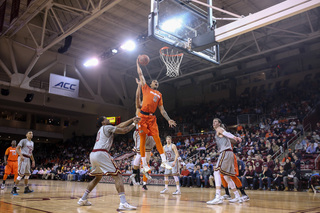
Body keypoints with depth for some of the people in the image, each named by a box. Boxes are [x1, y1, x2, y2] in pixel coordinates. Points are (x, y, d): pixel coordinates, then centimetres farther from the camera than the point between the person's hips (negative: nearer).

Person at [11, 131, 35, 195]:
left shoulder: (32, 143, 19)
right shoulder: (23, 141, -4)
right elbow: (17, 149, -14)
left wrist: (33, 161, 21)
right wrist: (21, 155, -30)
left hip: (28, 159, 8)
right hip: (22, 158, -8)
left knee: (27, 174, 10)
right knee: (21, 174, -12)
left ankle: (26, 189, 18)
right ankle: (14, 189, -4)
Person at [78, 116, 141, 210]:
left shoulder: (102, 129, 29)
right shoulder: (107, 127, 3)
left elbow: (119, 126, 30)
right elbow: (124, 131, -1)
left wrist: (131, 120, 30)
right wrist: (134, 124, 15)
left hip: (93, 154, 9)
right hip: (101, 154, -9)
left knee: (98, 177, 28)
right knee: (117, 176, -9)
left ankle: (83, 199, 31)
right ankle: (123, 203, -20)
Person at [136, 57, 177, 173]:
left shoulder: (159, 94, 19)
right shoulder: (146, 88, 11)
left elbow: (162, 110, 17)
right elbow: (140, 74, 11)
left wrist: (168, 120, 10)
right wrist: (138, 63, 16)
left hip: (152, 117, 3)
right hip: (143, 116, -3)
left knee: (157, 138, -2)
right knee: (143, 139, -2)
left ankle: (164, 161, 1)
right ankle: (144, 164, 3)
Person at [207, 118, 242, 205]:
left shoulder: (219, 129, 0)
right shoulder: (219, 132, 27)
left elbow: (226, 133, -19)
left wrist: (234, 137, -35)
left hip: (226, 152, -10)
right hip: (227, 153, 10)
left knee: (217, 171, -20)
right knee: (226, 176, 15)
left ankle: (218, 197, -30)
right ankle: (238, 197, 22)